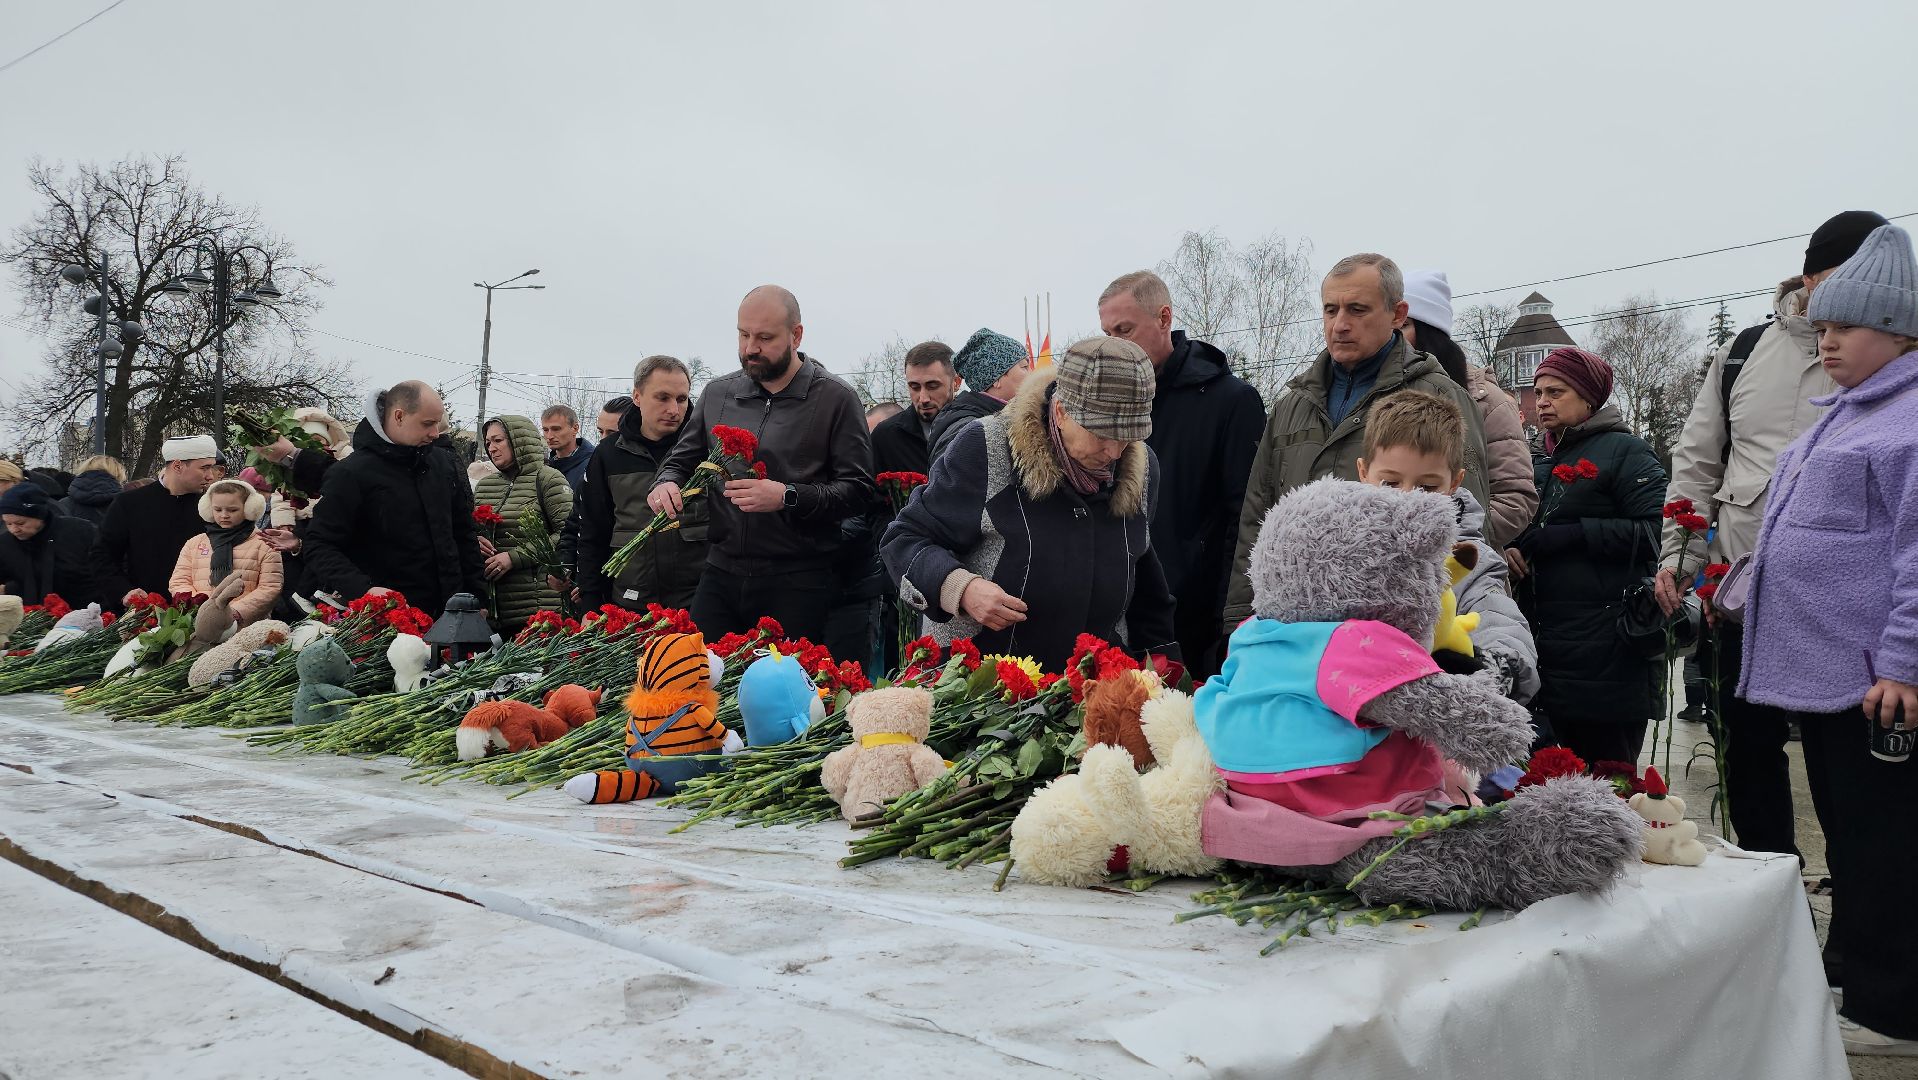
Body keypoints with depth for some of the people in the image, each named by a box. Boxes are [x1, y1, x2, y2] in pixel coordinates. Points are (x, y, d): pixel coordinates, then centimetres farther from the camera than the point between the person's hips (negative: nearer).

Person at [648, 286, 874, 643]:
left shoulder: (836, 399, -2)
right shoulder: (717, 393, 11)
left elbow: (858, 489, -6)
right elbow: (682, 461, 21)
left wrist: (788, 497, -19)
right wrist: (666, 483, -3)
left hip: (797, 583, -4)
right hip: (721, 576, 4)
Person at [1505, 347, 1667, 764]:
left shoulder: (1625, 450, -3)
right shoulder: (1541, 462, 18)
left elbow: (1655, 531, -15)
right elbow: (1519, 526, 28)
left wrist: (1568, 534, -17)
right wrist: (1510, 547, 5)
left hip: (1605, 651, -7)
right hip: (1548, 643, 7)